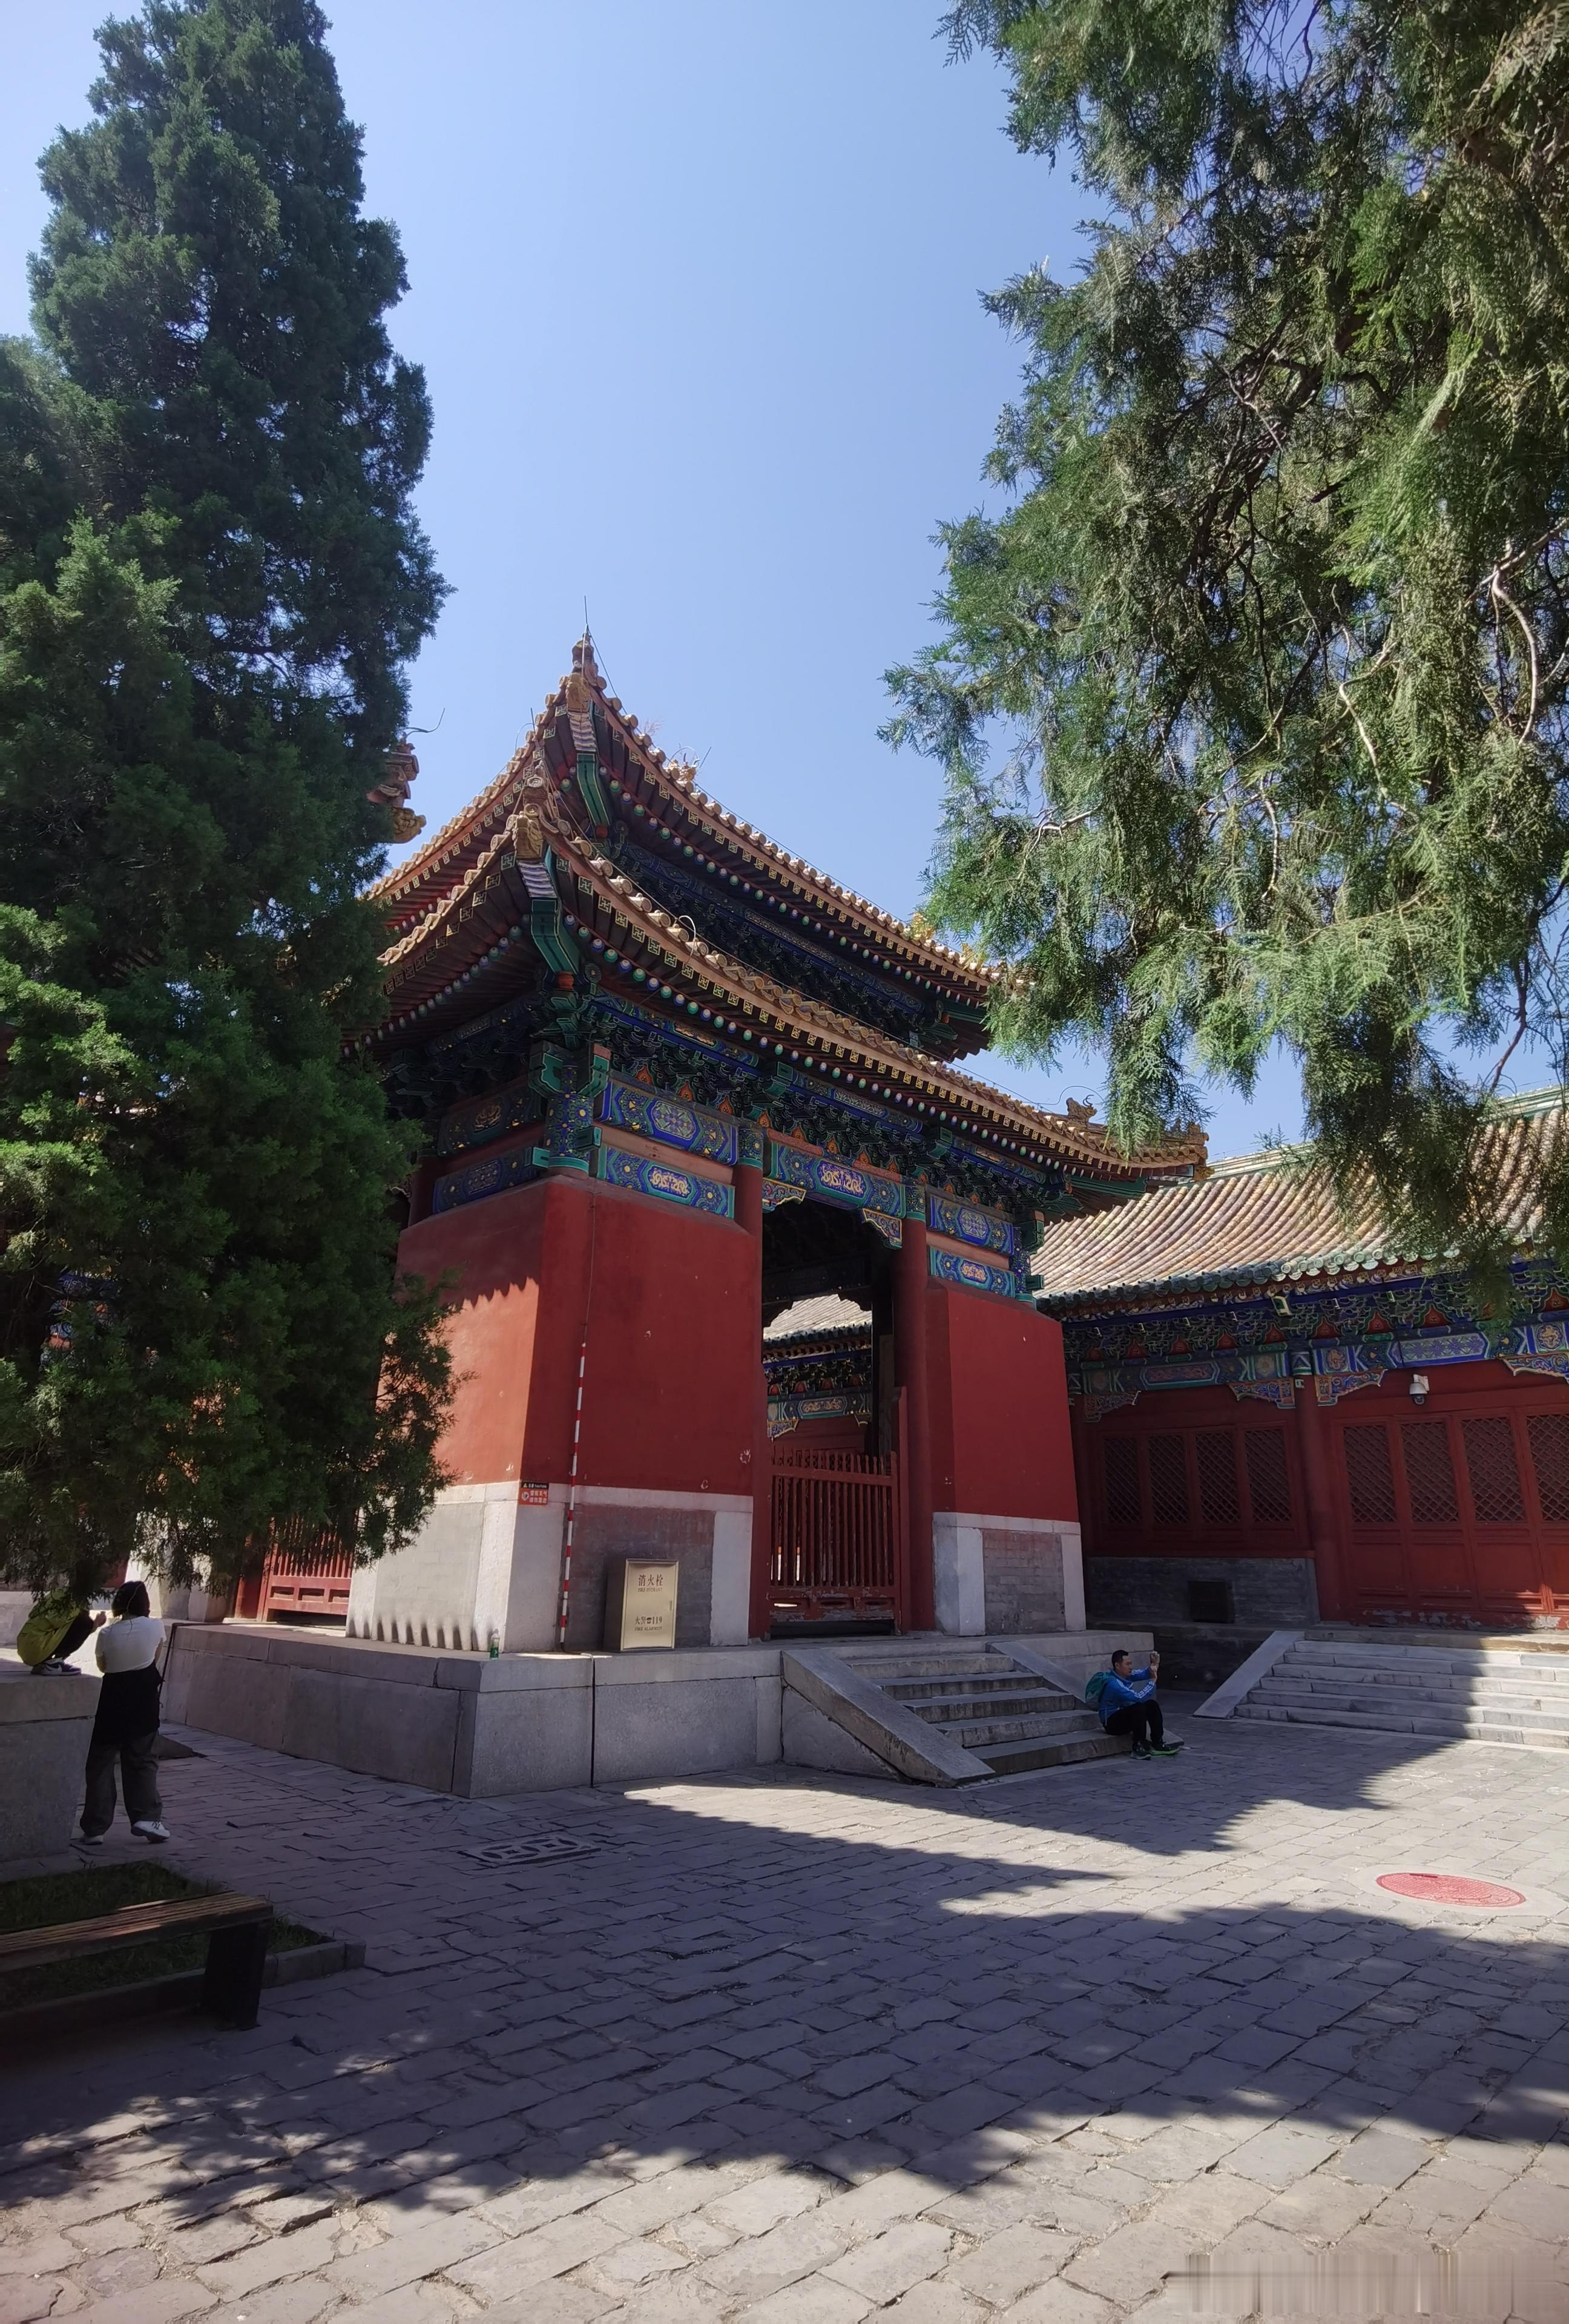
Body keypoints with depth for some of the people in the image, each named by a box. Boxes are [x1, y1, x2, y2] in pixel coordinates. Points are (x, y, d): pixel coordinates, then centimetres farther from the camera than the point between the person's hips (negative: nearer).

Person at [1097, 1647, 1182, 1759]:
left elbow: (1144, 1674, -4)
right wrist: (1153, 1681, -26)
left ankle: (1158, 1744, 2)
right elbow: (1139, 1697, -33)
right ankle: (1138, 1747, -20)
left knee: (1152, 1705, -3)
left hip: (1125, 1715, 9)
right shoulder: (1113, 1683, -28)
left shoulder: (1126, 1675, 1)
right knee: (1139, 1708, -30)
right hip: (1112, 1722, -9)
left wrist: (1155, 1665, -24)